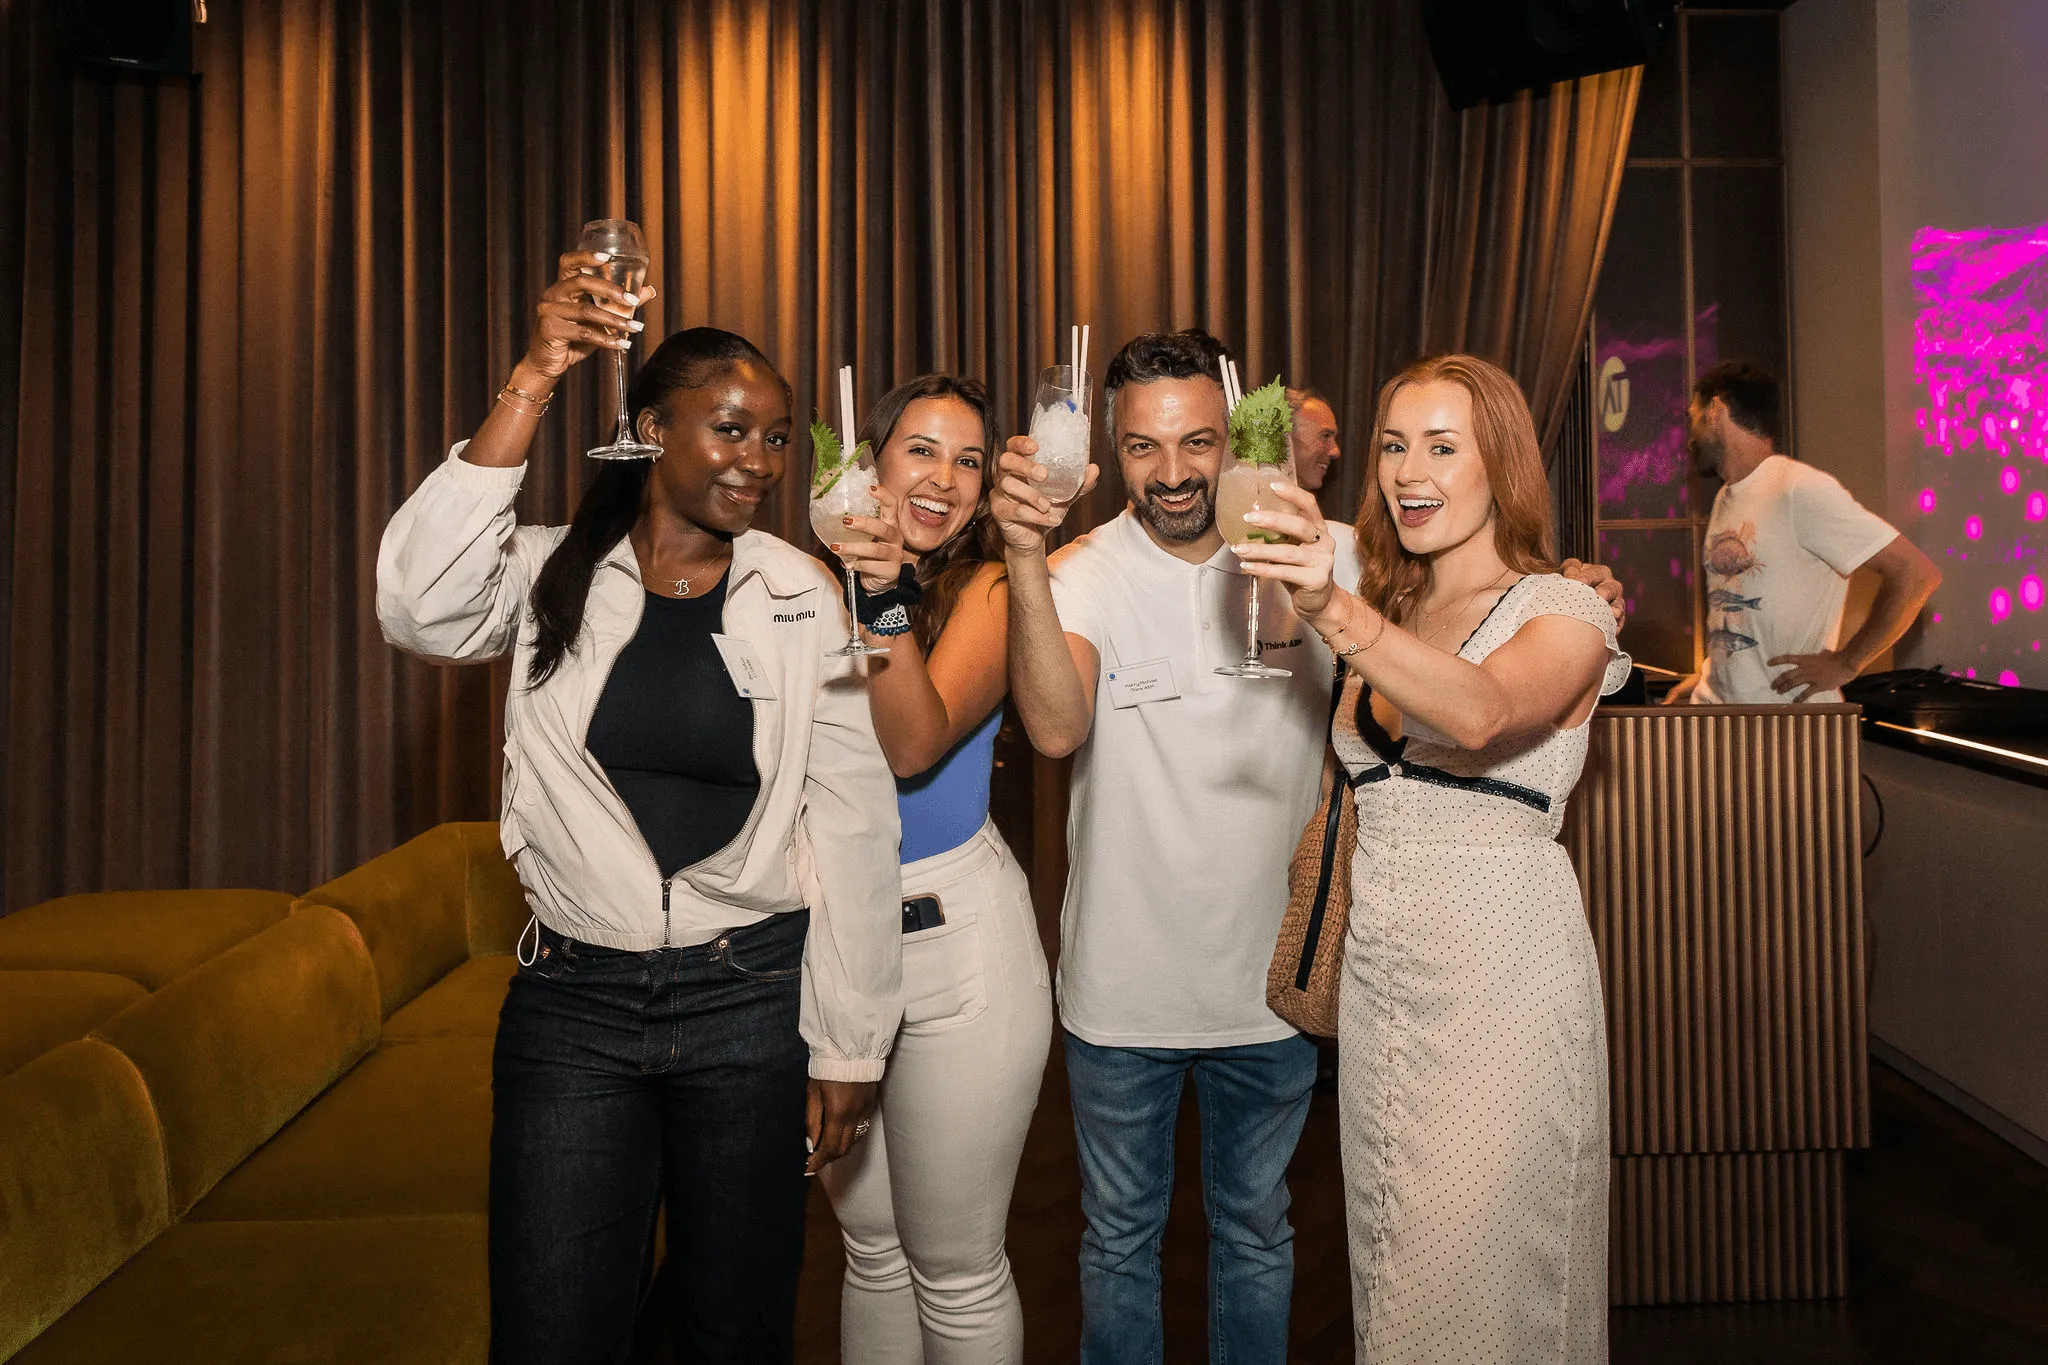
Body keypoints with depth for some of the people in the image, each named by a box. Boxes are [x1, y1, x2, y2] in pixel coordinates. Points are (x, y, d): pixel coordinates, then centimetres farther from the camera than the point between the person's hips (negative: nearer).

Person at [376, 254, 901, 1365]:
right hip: (571, 1000, 0)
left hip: (752, 1000, 0)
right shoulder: (553, 577, 1)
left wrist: (847, 1042, -3)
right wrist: (532, 381, -21)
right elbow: (420, 608, -21)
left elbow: (852, 827, -2)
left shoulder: (801, 599, -1)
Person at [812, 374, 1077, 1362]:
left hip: (953, 940, -4)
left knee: (955, 1270, 8)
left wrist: (887, 602, -30)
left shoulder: (988, 592, -7)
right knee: (870, 1247, 21)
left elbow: (915, 745, -21)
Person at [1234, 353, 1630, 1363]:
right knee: (1390, 1270, 17)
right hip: (1375, 968, 6)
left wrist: (1335, 612, -44)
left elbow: (1485, 713, -31)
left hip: (1501, 972, -6)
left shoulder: (1561, 613, -7)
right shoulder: (1384, 615, 13)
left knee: (1483, 1276, 0)